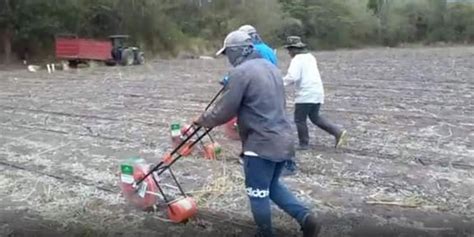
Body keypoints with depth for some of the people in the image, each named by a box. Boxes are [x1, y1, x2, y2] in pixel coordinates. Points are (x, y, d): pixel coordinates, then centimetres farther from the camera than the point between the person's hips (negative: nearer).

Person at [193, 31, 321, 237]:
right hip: (283, 139, 9)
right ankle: (306, 218, 13)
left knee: (258, 193, 8)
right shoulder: (271, 67, 14)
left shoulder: (240, 72, -13)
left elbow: (224, 112, -12)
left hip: (261, 144, -9)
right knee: (273, 185, 23)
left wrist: (201, 120, 6)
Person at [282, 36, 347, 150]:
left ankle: (304, 144, 11)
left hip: (306, 94, -9)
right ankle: (338, 132, 11)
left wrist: (282, 82, -6)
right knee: (315, 117, 19)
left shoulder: (297, 59, -11)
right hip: (318, 92, 9)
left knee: (299, 119, 4)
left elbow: (292, 77, -23)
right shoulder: (310, 56, 17)